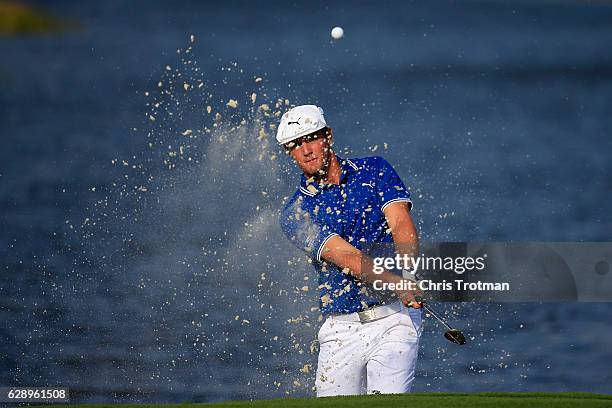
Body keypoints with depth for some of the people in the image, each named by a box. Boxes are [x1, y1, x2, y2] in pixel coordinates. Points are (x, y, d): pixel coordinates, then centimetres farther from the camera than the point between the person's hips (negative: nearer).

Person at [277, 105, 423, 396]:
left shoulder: (375, 171, 8)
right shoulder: (295, 213, 3)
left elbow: (402, 225, -7)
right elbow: (346, 257, -12)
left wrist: (409, 272, -28)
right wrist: (396, 283, -28)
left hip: (394, 319, -2)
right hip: (341, 330, 2)